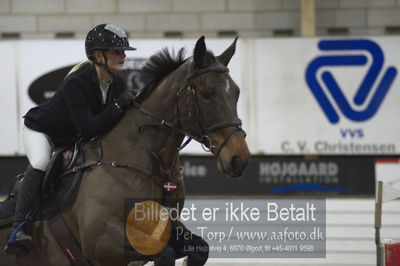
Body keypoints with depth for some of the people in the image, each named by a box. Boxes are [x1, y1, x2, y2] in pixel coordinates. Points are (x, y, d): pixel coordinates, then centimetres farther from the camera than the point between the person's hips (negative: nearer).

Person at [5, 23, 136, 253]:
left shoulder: (118, 85, -14)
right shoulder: (76, 83, -36)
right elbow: (87, 130, -41)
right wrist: (119, 106, -45)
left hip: (71, 139, 8)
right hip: (41, 130, -8)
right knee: (40, 164, -33)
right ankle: (19, 227, -32)